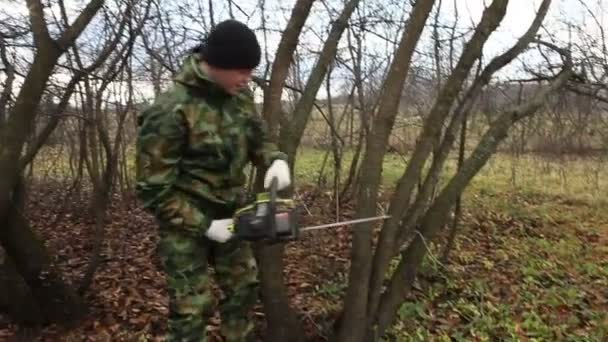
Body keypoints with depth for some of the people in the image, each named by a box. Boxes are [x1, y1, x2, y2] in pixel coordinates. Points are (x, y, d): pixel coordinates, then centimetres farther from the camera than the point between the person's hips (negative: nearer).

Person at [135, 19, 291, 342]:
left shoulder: (240, 96, -6)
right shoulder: (170, 111, -26)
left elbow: (258, 140, 9)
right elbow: (153, 190, -21)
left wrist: (276, 160, -14)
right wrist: (203, 226, -20)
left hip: (230, 214, 7)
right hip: (186, 223, -6)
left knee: (244, 285, 20)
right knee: (192, 306, 3)